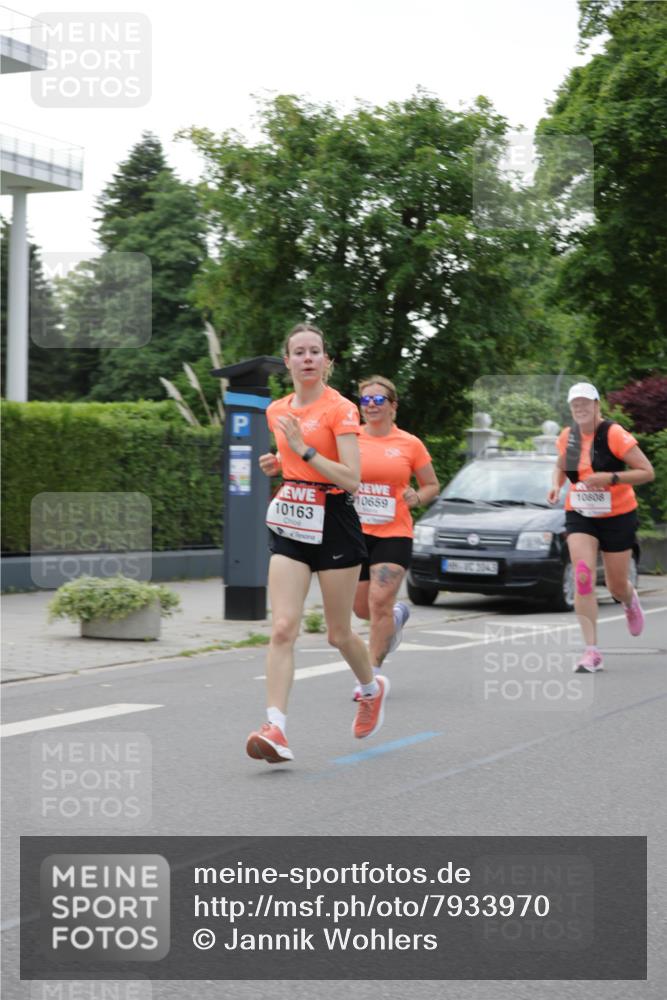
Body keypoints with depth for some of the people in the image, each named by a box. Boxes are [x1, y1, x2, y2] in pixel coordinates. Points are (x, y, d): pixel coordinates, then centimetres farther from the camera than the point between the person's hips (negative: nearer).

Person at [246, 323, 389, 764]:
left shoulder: (341, 409, -10)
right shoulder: (277, 410, 9)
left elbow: (352, 478, -18)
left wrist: (304, 449, -22)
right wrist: (276, 463, 6)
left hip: (334, 525, -5)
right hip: (290, 526, 5)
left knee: (339, 634, 8)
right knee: (283, 628, -12)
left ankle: (373, 689, 40)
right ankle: (276, 730, -19)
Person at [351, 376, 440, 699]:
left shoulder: (410, 444, 1)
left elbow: (432, 485, 11)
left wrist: (417, 497, -9)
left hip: (394, 534, -3)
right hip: (355, 532, 3)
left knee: (379, 602, -15)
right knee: (361, 608, 12)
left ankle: (372, 673, -5)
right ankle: (398, 613, 46)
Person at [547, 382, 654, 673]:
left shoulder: (614, 434, -17)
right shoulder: (567, 437, -2)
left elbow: (647, 472, -17)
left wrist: (610, 478, -29)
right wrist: (556, 485, -2)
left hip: (617, 516, -3)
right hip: (580, 516, 3)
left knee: (616, 586, 8)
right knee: (583, 577, -17)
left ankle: (630, 601, 48)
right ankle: (592, 650, -16)